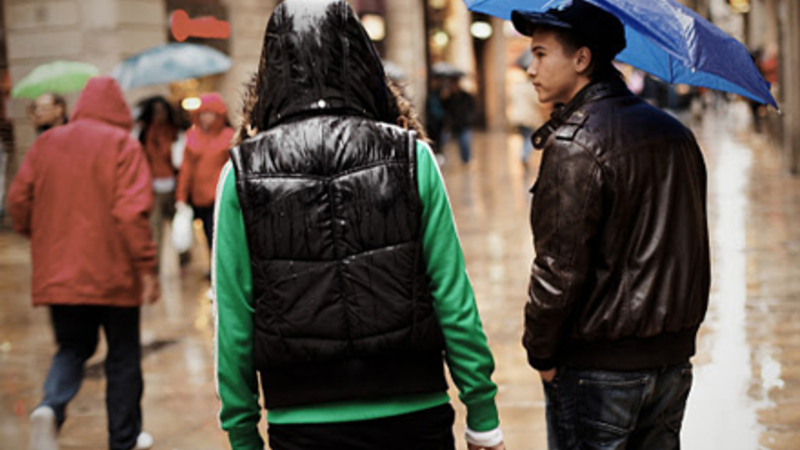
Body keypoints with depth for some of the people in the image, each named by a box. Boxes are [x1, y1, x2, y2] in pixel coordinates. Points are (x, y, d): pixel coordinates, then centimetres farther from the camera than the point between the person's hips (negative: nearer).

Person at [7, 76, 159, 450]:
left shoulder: (46, 143, 5)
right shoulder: (121, 145, -8)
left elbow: (19, 200, 6)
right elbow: (132, 210, -17)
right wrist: (146, 266, -13)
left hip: (58, 274, 4)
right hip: (113, 273, -4)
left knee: (72, 349, 16)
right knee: (123, 356, 11)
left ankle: (50, 408, -12)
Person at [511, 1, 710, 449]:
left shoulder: (575, 143, -16)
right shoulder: (676, 134, 10)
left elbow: (560, 266, -19)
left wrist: (541, 350, -8)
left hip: (598, 366, -8)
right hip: (674, 359, 8)